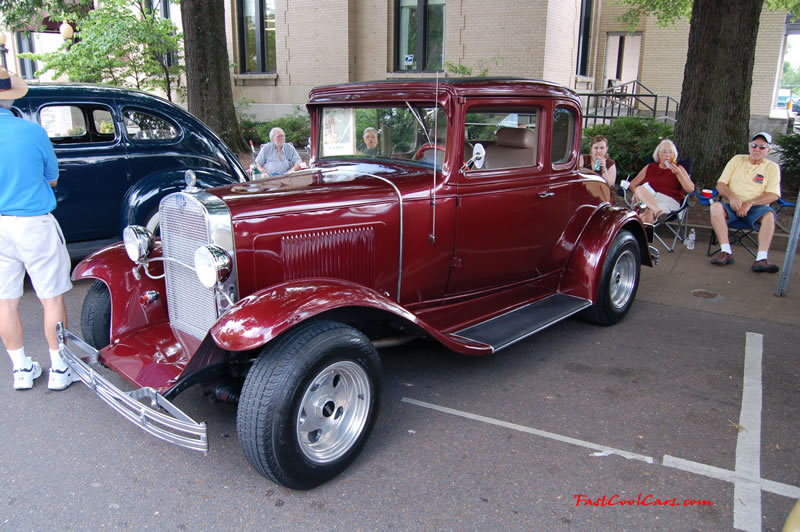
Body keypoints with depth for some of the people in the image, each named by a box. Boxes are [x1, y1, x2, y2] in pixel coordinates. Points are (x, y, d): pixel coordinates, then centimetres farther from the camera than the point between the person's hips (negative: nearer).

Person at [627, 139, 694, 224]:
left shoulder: (678, 169, 20)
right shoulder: (649, 167, 26)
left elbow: (691, 189, 5)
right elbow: (632, 185, 20)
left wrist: (678, 173, -7)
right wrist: (640, 195, -3)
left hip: (668, 201, -2)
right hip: (646, 200, 2)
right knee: (639, 189, -35)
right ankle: (658, 212, -52)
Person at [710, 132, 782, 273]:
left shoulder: (772, 167, 7)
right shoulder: (737, 160, 13)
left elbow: (773, 195, -4)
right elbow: (720, 184, 7)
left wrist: (750, 203, -18)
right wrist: (731, 196, -14)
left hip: (755, 208, -1)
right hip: (732, 206, 1)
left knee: (769, 214, -34)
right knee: (716, 207, -31)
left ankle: (761, 259, -41)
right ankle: (726, 252, -34)